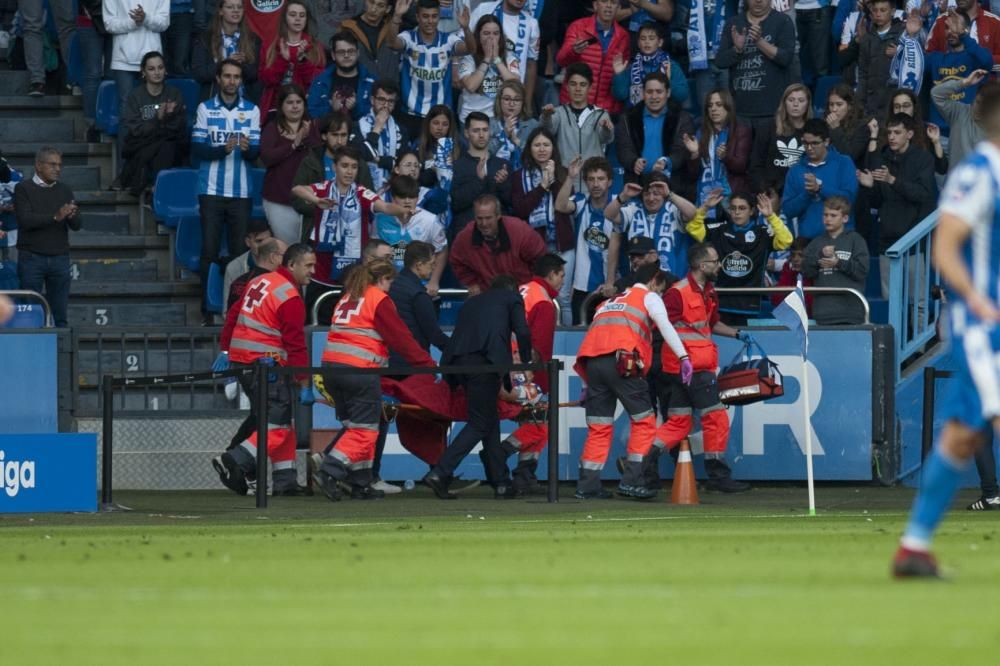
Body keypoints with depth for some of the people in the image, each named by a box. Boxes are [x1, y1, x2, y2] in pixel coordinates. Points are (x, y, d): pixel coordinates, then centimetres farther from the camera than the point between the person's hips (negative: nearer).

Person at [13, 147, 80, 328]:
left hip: (59, 258, 3)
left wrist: (72, 216, -20)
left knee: (60, 316, 1)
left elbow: (76, 225, 5)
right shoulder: (23, 189, 0)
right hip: (32, 258, -3)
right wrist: (55, 217, -24)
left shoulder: (64, 190, 11)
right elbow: (25, 220, -14)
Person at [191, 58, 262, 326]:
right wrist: (223, 149, -19)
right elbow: (197, 148, -2)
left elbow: (257, 151, 3)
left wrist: (247, 148, -20)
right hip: (212, 190, -1)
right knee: (210, 249, -3)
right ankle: (208, 309, 0)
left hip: (241, 191, 1)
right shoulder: (205, 109, 5)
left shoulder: (252, 111, 8)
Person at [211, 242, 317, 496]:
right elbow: (295, 344, -16)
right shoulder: (290, 297, -14)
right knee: (278, 426, -8)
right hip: (265, 365, -9)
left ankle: (285, 480, 12)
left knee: (283, 422, 14)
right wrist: (305, 384, -13)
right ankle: (235, 461, -22)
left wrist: (226, 350, 24)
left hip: (241, 360, 9)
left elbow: (234, 314, 19)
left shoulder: (259, 282, 13)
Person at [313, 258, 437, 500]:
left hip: (331, 364, 8)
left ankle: (361, 484, 11)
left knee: (354, 425, 13)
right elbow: (400, 337, -5)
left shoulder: (347, 298, 21)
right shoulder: (379, 299, -1)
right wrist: (428, 364, 0)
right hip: (360, 369, -8)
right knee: (364, 429, -4)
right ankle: (328, 471, -18)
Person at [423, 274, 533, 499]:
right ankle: (439, 473, -14)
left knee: (489, 421, 16)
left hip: (458, 361, 6)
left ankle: (501, 482, 14)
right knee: (480, 424, -1)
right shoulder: (511, 298, 19)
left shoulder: (472, 302, 34)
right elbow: (522, 331, 4)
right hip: (485, 360, -6)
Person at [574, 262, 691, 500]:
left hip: (591, 362, 6)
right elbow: (665, 327, -3)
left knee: (599, 427, 10)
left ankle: (587, 485, 5)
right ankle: (631, 480, -5)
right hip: (621, 361, -6)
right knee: (644, 420, 3)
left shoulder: (610, 301, 34)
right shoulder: (649, 297, 16)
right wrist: (683, 357, -13)